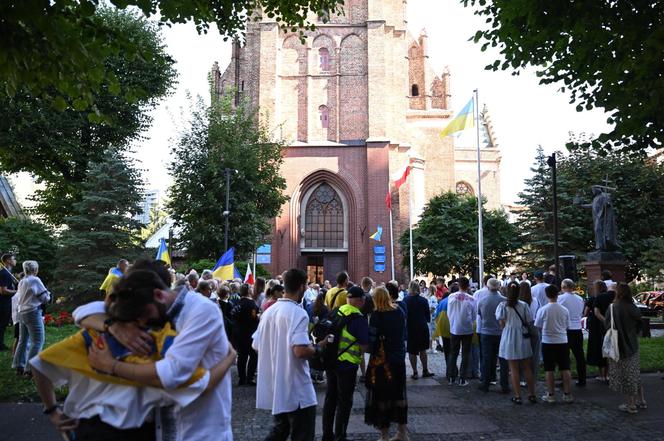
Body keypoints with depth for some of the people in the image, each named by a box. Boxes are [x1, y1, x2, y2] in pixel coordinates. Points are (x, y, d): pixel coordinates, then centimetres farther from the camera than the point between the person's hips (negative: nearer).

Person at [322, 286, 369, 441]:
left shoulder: (335, 312, 2)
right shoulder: (359, 319, -15)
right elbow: (364, 346, -16)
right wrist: (359, 351, 4)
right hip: (347, 364, -6)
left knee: (330, 398, 17)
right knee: (344, 401, 8)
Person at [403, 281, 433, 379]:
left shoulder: (405, 300, -10)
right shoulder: (424, 300, -5)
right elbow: (428, 316, 2)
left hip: (410, 328, -2)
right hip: (422, 327, 2)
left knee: (412, 351, 5)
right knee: (423, 350, 16)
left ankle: (415, 373, 7)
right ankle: (425, 371, 20)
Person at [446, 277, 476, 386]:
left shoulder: (451, 297, -10)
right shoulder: (471, 299, -13)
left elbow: (448, 313, 0)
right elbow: (474, 315, -2)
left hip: (454, 329, 1)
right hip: (467, 329, -1)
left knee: (453, 353, 12)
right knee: (465, 354, 9)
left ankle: (450, 378, 14)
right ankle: (462, 379, 11)